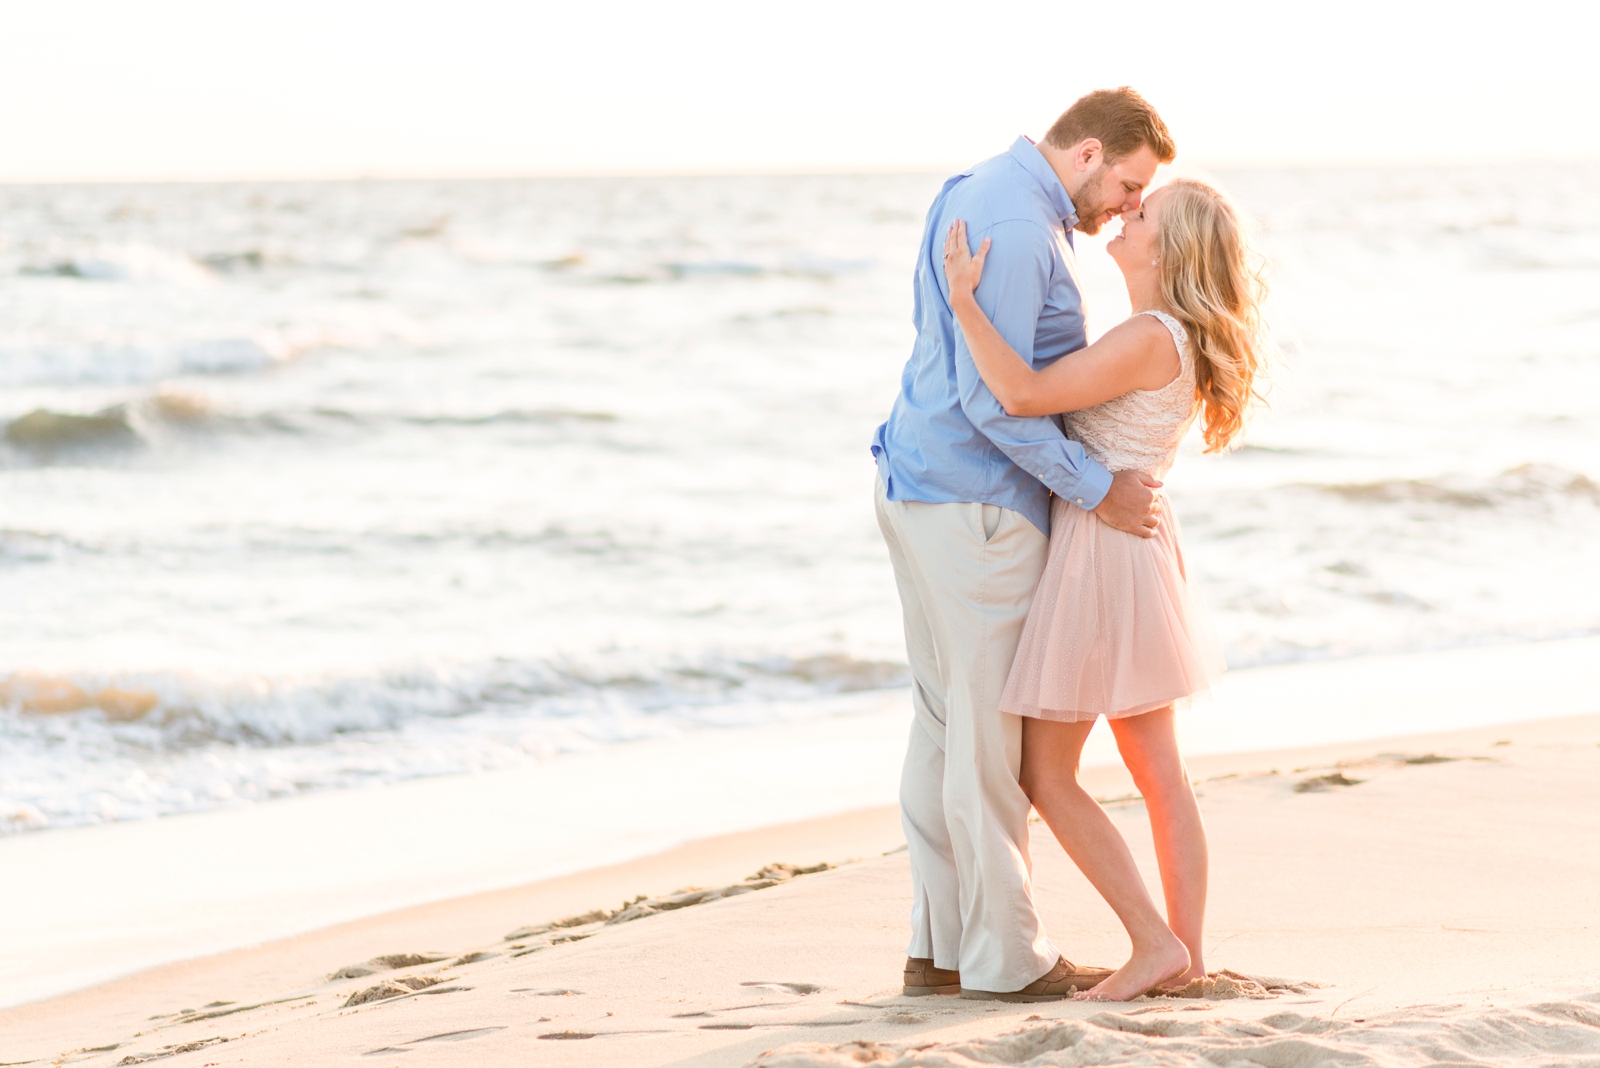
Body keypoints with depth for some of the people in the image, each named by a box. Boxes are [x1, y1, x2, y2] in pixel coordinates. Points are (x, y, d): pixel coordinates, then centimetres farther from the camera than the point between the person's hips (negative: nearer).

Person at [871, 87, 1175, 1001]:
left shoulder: (979, 194, 14)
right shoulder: (1018, 230, -19)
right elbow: (993, 397, -23)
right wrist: (1099, 491, -18)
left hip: (930, 490, 10)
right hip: (975, 506, -10)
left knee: (948, 722, 12)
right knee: (994, 733, -3)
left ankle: (941, 944, 16)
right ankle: (1006, 956, 4)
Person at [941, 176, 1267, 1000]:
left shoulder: (1149, 339, -21)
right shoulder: (1172, 338, 9)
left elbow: (1023, 397, -28)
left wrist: (965, 302, -27)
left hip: (1101, 553, -10)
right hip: (1139, 541, 10)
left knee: (1045, 776, -2)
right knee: (1157, 772, 11)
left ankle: (1155, 942, -2)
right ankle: (1187, 952, 13)